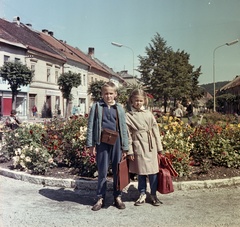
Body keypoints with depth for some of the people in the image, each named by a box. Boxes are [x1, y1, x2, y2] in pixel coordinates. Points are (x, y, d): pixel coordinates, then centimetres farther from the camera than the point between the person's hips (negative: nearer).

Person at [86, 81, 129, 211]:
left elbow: (123, 128, 8)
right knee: (102, 172, 7)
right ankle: (101, 198, 19)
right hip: (102, 143, -1)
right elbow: (91, 126, 2)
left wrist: (125, 147, 5)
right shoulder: (96, 106, 3)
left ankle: (117, 197, 22)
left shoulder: (119, 108, 8)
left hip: (116, 143, 2)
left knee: (117, 171, 9)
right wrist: (90, 144, -4)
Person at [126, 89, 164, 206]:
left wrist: (159, 147, 6)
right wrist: (130, 151, -5)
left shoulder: (149, 114, 6)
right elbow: (128, 134, -1)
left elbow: (155, 130, 7)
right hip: (138, 146, -1)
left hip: (151, 146, 2)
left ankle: (153, 194, 19)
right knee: (141, 171, 8)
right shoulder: (128, 115, 0)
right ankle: (142, 194, 23)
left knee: (153, 171, 5)